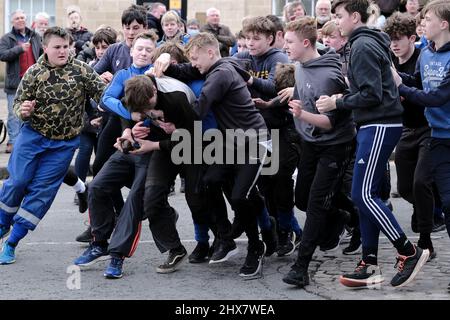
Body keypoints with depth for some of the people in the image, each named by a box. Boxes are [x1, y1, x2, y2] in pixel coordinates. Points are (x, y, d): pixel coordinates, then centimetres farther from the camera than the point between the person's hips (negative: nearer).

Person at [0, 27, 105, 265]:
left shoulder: (81, 70, -8)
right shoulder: (34, 73, -5)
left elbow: (103, 93, -13)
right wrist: (23, 110, -23)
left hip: (64, 144, 0)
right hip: (33, 135, 0)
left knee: (42, 190, -1)